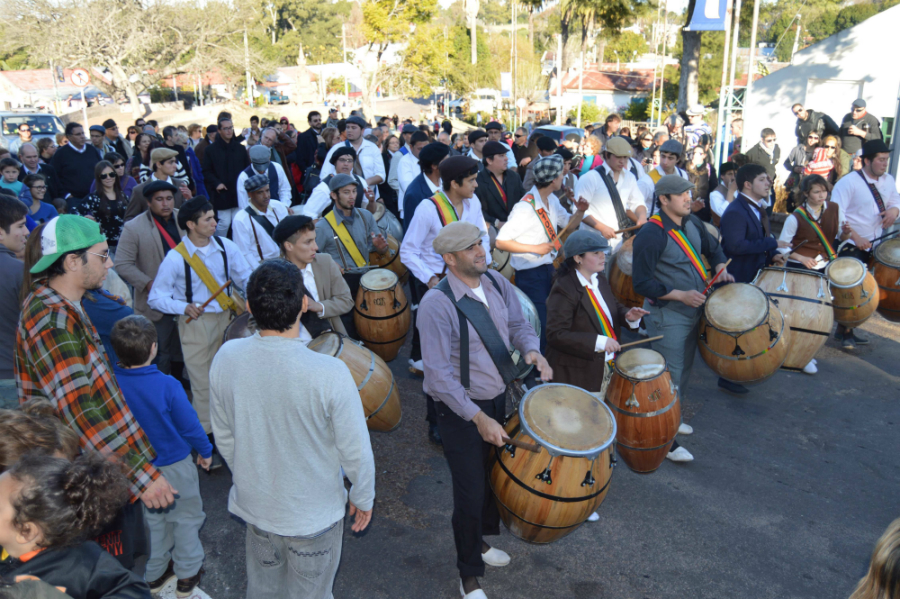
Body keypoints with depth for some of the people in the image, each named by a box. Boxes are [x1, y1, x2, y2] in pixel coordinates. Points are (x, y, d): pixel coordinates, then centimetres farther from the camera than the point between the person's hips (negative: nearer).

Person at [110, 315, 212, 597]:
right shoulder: (167, 386, -28)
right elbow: (189, 425, -17)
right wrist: (205, 451, 2)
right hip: (175, 464, -4)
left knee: (152, 519, 24)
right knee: (186, 517, 17)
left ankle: (155, 574, 40)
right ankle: (187, 575, 30)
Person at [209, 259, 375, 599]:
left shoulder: (226, 358, -18)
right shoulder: (329, 373, -32)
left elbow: (224, 436, -2)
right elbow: (355, 450, -19)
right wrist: (363, 498, 0)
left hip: (254, 505, 4)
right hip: (314, 513, -4)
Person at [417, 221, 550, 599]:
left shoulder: (498, 284, -3)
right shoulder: (437, 304, -25)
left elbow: (518, 324, 10)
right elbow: (439, 374, -25)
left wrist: (531, 350, -12)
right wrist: (478, 418, -27)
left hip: (497, 399, 7)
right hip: (459, 410, -6)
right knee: (471, 493, 2)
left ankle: (480, 542, 48)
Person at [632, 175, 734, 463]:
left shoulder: (693, 223, 4)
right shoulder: (651, 235, -21)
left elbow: (713, 248, 22)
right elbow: (642, 282, -20)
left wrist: (720, 269, 2)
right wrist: (680, 295, -24)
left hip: (693, 310, 8)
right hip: (667, 316, -8)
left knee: (684, 369, 20)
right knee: (669, 376, -4)